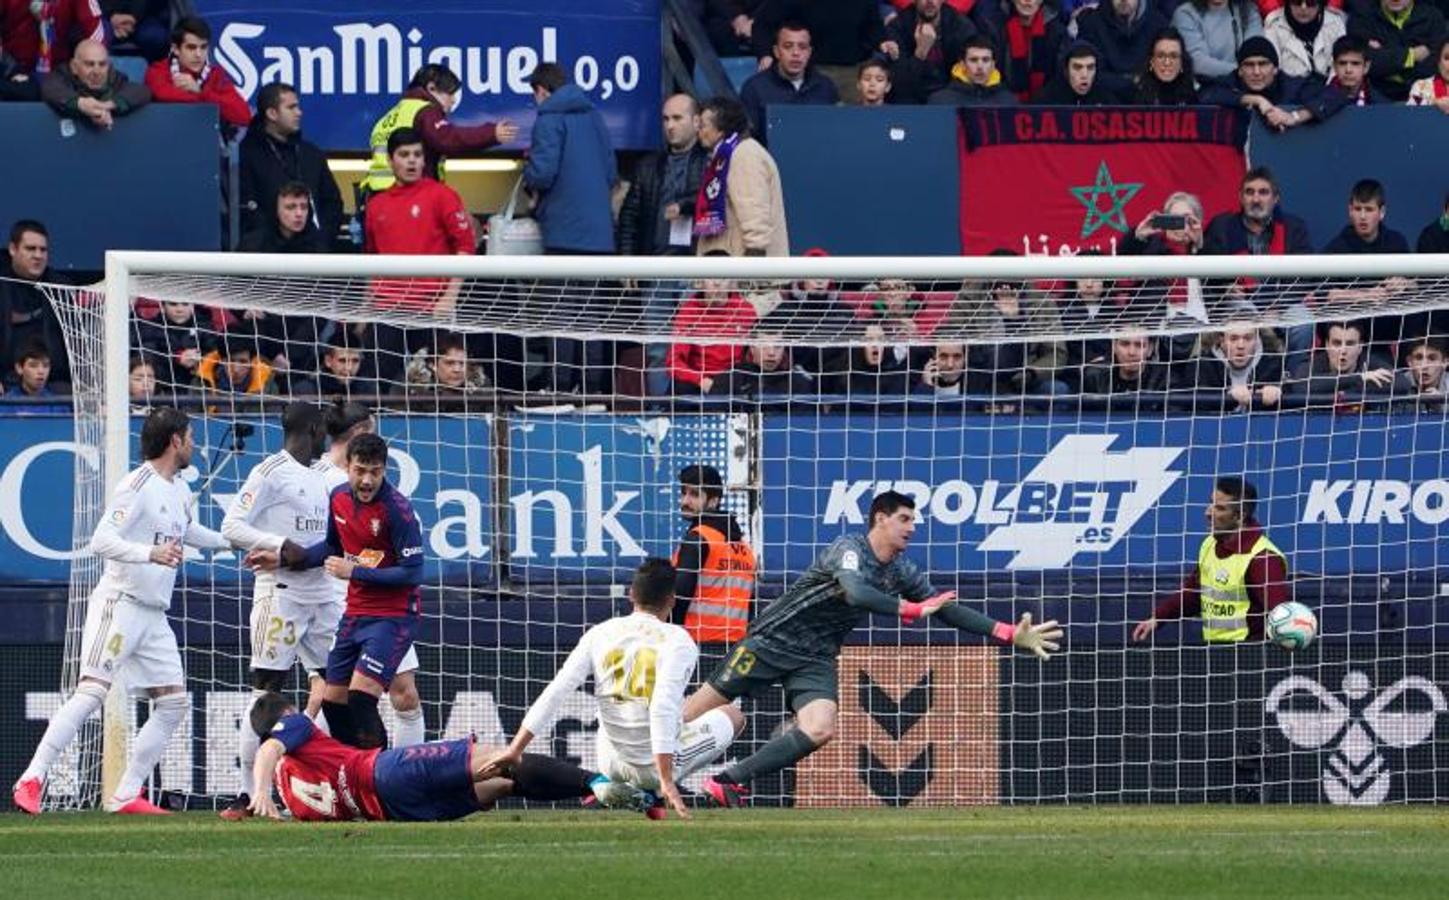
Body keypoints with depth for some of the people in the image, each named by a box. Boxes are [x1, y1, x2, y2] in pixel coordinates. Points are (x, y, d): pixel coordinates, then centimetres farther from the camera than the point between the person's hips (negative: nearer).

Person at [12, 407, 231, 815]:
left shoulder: (180, 491, 16)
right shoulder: (138, 486, -12)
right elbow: (101, 540, -21)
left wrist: (232, 543, 46)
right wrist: (151, 553, -33)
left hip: (154, 614, 9)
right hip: (120, 604, -9)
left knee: (175, 703, 3)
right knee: (92, 691, -18)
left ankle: (126, 796, 6)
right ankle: (31, 780, -19)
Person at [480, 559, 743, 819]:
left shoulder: (600, 634, -1)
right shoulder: (677, 641, -14)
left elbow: (554, 694, -6)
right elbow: (662, 709, -25)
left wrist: (515, 750, -2)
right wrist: (666, 781, -28)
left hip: (612, 766, 5)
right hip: (660, 762, -5)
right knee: (734, 716, 19)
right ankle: (657, 791, 1)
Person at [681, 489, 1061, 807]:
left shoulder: (901, 571, 3)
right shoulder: (849, 549, -19)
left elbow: (947, 609, 6)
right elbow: (856, 593, -39)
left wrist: (1009, 634, 0)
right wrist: (912, 610, -40)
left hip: (816, 660, 6)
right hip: (773, 639, -6)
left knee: (820, 730, -18)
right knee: (703, 706, -3)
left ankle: (729, 781, -13)